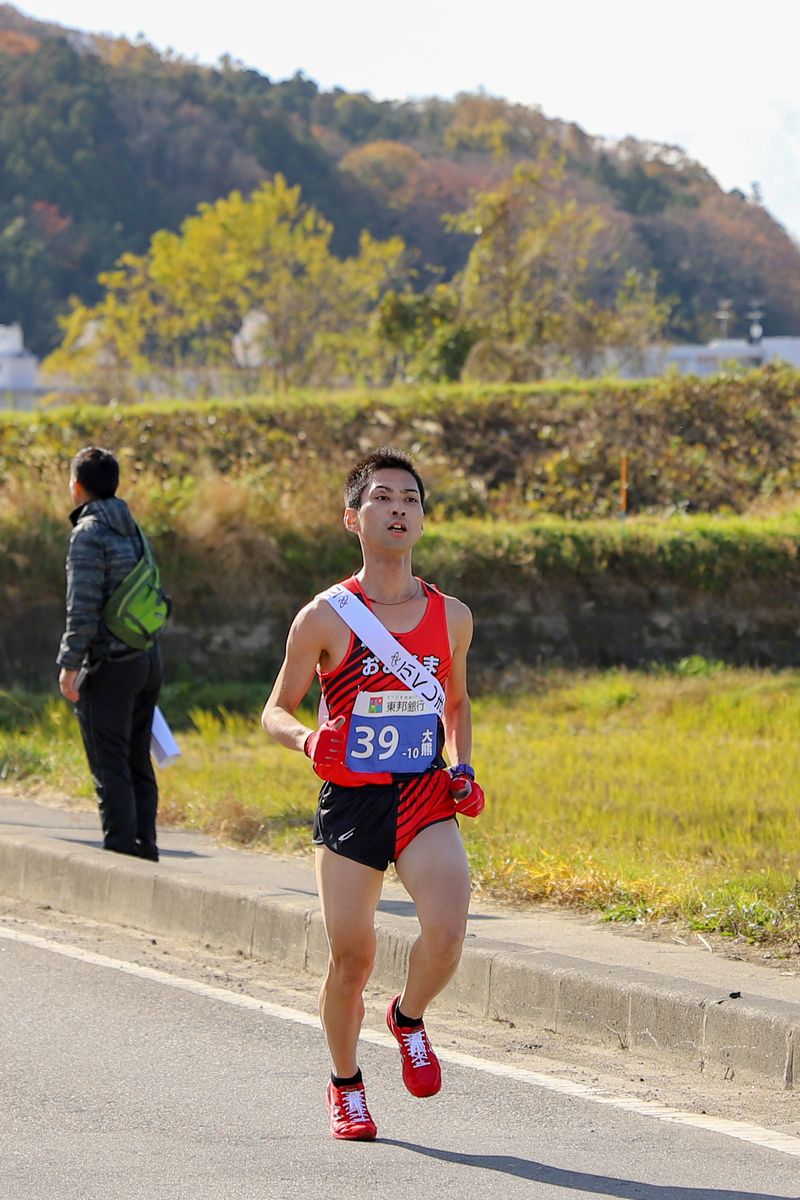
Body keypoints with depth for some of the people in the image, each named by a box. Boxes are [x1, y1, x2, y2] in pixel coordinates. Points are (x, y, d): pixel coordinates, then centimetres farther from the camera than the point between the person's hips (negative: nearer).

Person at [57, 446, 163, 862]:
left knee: (110, 766, -5)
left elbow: (83, 608, -17)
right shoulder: (131, 529, 14)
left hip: (109, 666, -8)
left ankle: (121, 849, -9)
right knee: (138, 764, 13)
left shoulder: (89, 534, -11)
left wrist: (69, 664, -13)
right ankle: (144, 848, 14)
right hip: (147, 659, 8)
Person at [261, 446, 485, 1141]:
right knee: (351, 957, 2)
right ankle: (346, 1086, 28)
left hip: (424, 798, 1)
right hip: (350, 799, -1)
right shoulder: (325, 618, -5)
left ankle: (410, 1018, 12)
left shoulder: (451, 616, 5)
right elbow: (276, 711, 3)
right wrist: (307, 740, -19)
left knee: (448, 929, -21)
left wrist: (462, 768, 5)